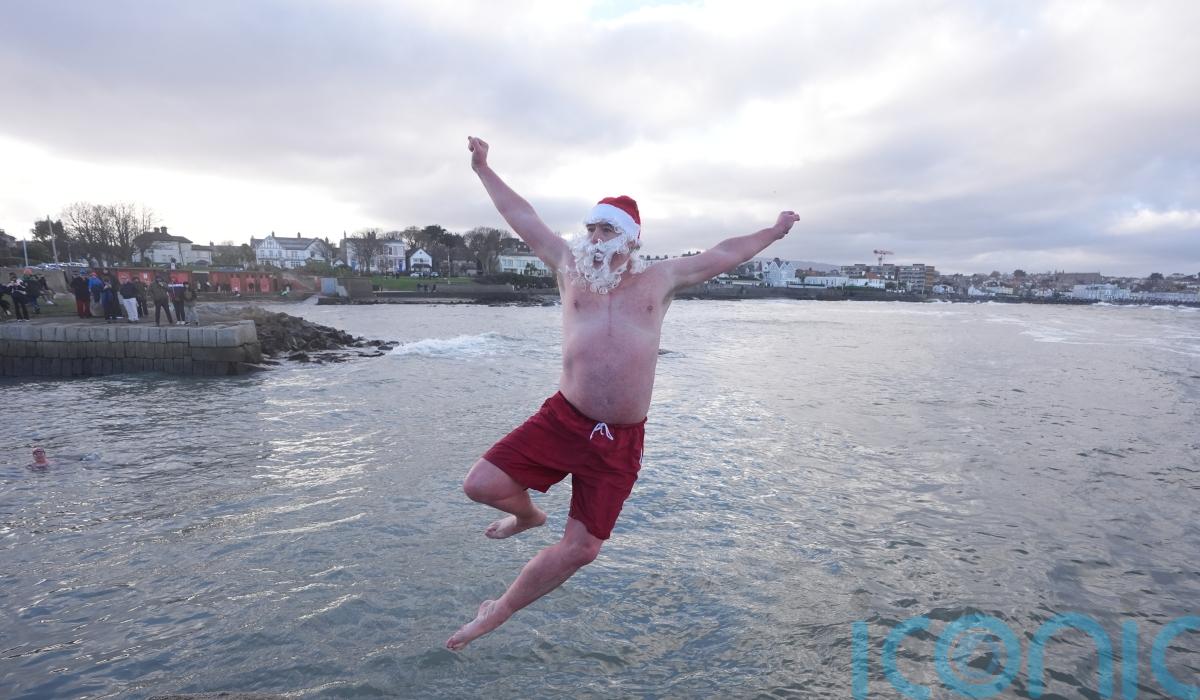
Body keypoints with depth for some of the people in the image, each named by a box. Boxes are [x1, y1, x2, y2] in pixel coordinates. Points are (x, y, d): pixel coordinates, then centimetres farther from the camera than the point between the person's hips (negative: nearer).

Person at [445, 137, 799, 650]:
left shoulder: (660, 280, 9)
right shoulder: (571, 269, 8)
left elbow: (725, 254, 20)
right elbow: (523, 217, 16)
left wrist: (774, 231, 30)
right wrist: (483, 169, 23)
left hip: (620, 440, 0)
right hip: (562, 420, 0)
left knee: (579, 549, 2)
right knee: (481, 485, -12)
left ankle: (499, 611, 28)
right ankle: (527, 514, 25)